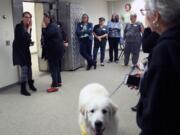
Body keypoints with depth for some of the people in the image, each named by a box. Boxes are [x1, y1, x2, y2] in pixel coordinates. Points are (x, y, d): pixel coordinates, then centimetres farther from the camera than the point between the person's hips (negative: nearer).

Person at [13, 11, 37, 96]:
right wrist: (29, 28, -21)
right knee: (24, 67, -12)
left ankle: (31, 84, 30)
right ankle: (23, 89, -3)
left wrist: (29, 41, -5)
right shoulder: (19, 26, -16)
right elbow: (24, 37, -27)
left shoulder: (28, 27, 5)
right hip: (19, 49, -7)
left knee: (29, 67, 11)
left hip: (26, 49, 7)